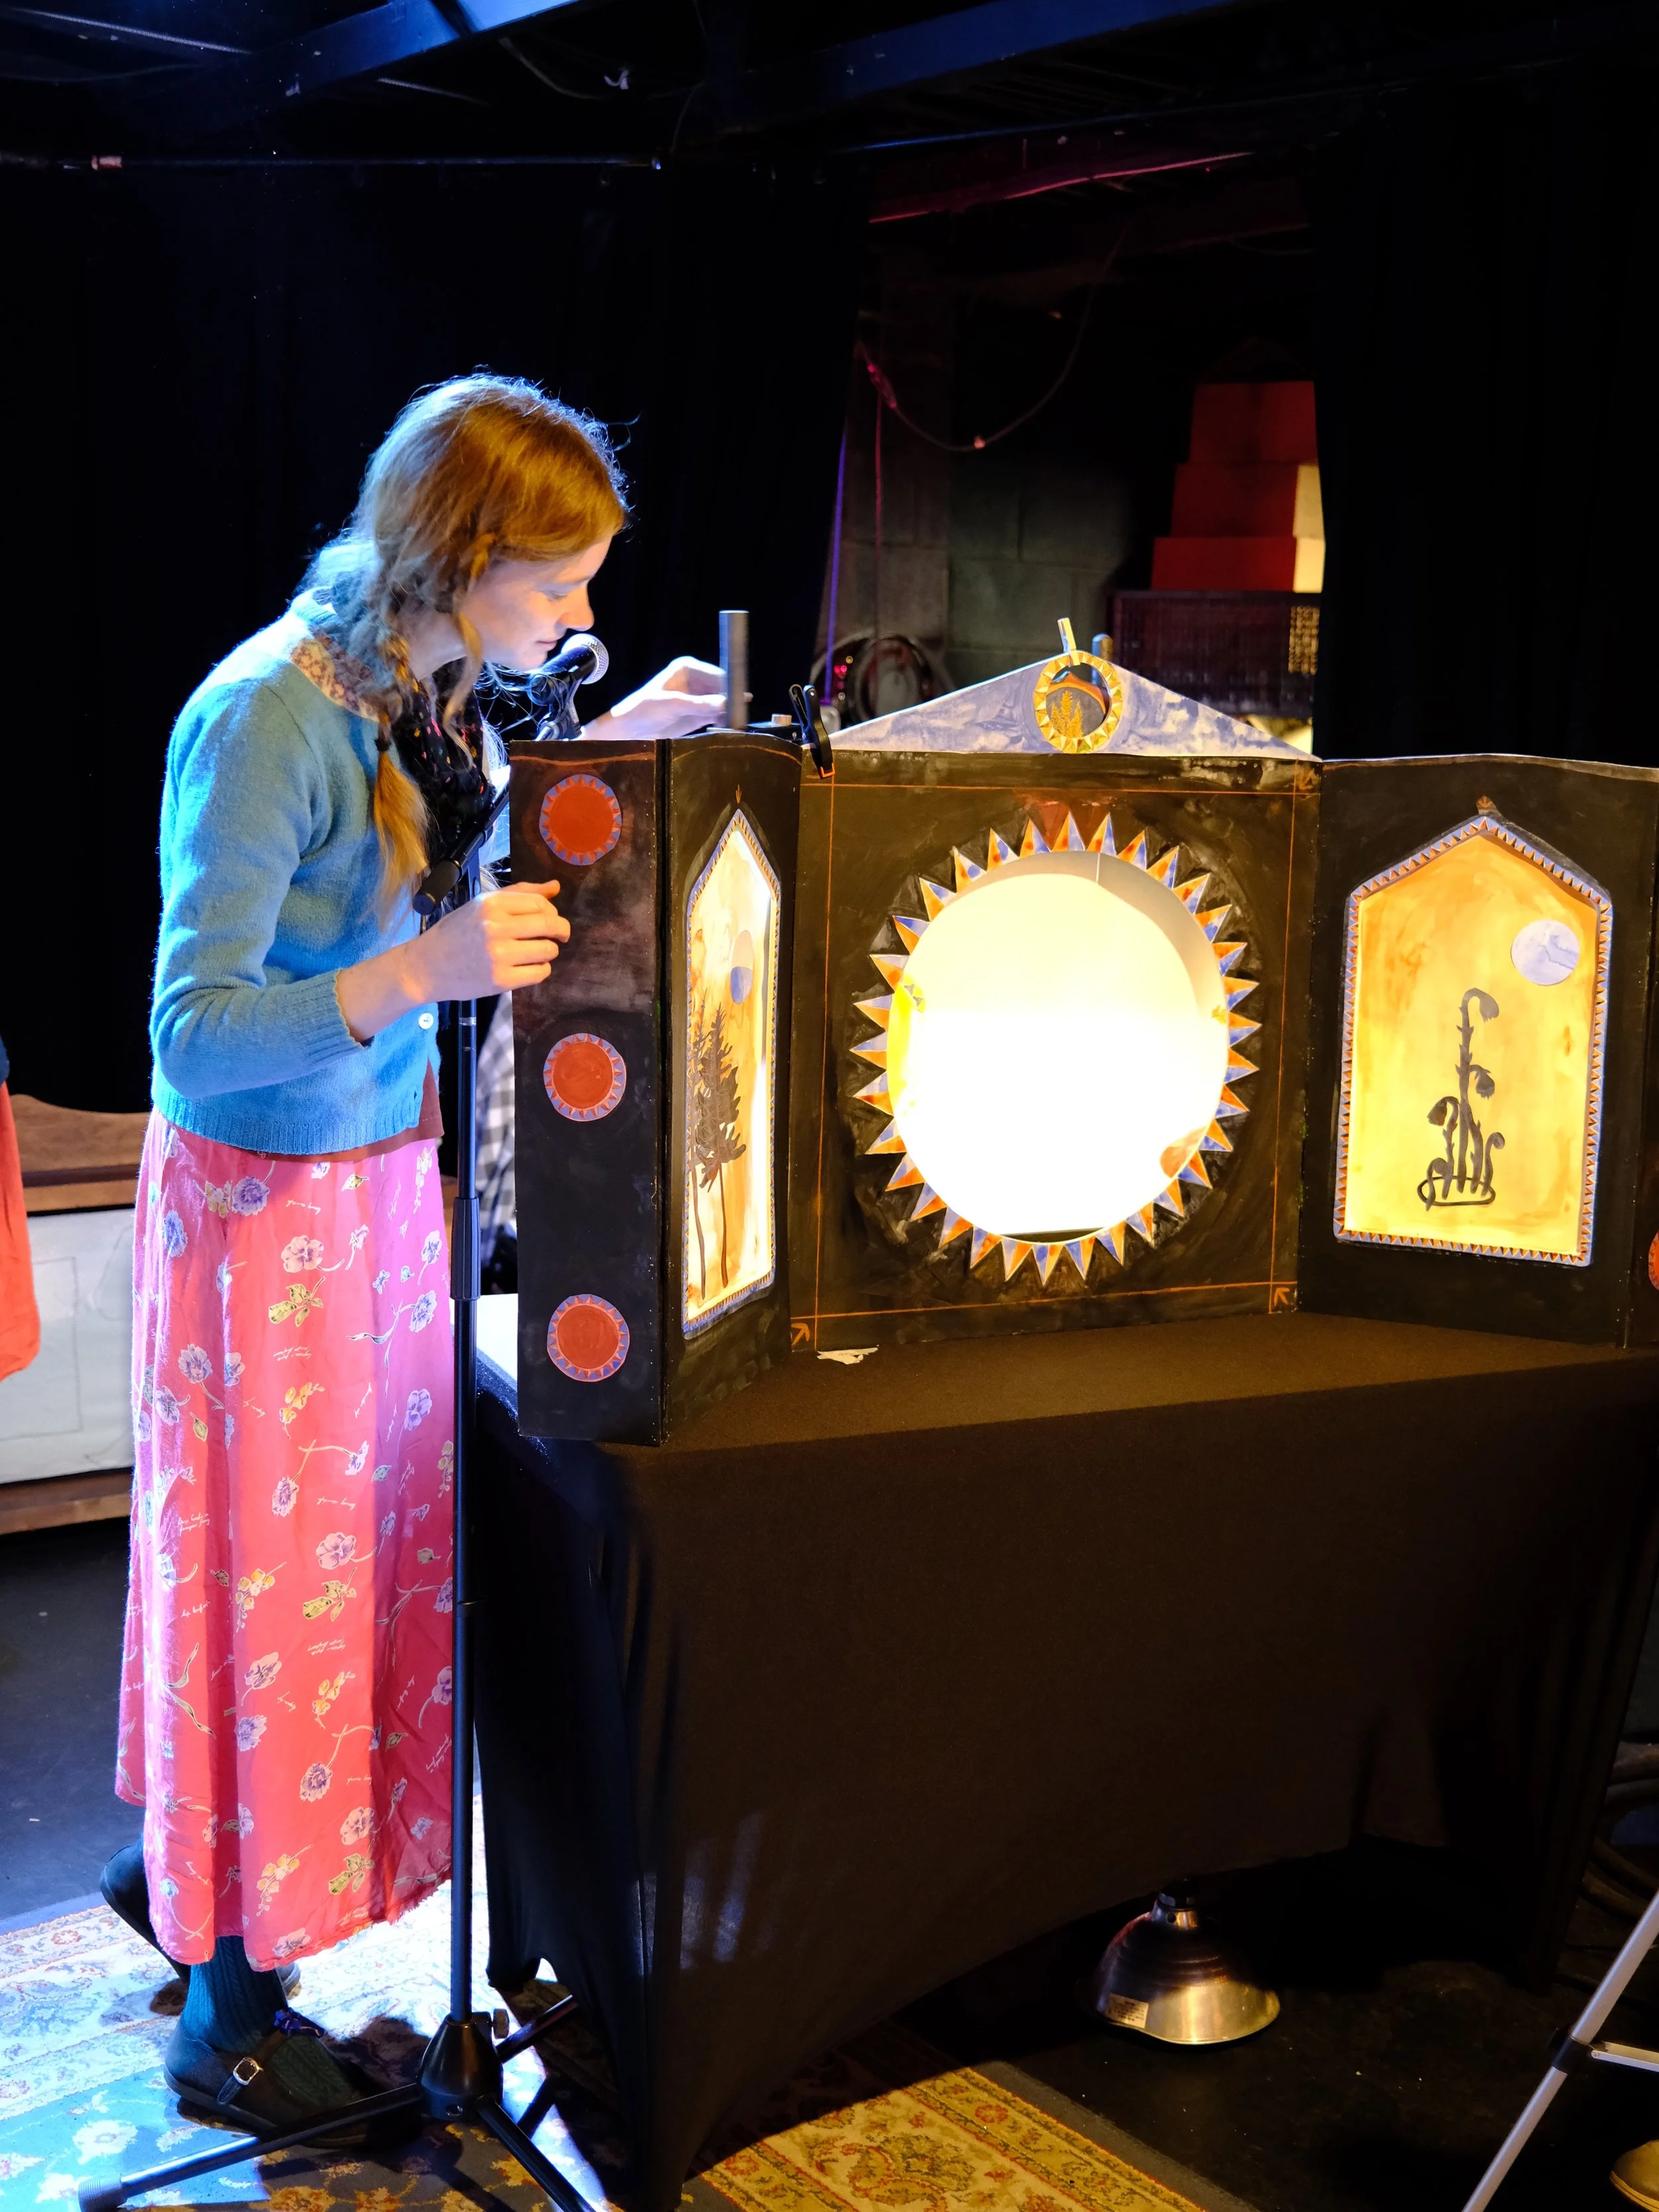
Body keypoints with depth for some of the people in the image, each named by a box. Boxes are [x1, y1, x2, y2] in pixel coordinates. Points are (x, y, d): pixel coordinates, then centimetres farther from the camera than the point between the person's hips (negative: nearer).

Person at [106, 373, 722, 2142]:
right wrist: (421, 973, -38)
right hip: (264, 1198, -8)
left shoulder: (421, 691, 2)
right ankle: (229, 2015, 22)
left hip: (384, 1169, 8)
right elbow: (194, 1030, -24)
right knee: (280, 1571, 3)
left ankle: (181, 1863, 40)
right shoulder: (270, 718, -23)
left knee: (360, 1550, 17)